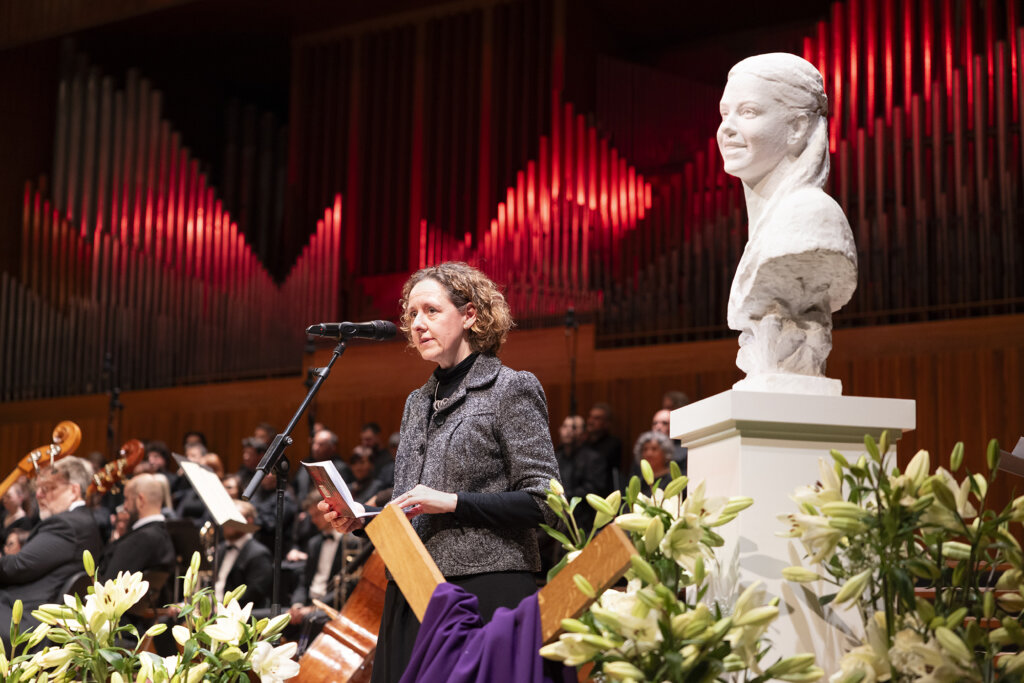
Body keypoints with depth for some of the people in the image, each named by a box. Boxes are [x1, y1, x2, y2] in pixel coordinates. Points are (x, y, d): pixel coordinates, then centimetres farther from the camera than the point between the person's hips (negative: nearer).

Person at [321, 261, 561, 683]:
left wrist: (453, 502, -16)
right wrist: (358, 519, 5)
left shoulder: (511, 389, -3)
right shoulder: (418, 403, 18)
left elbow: (543, 502, -10)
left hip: (485, 590, -6)